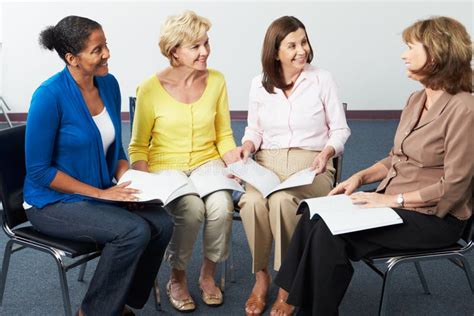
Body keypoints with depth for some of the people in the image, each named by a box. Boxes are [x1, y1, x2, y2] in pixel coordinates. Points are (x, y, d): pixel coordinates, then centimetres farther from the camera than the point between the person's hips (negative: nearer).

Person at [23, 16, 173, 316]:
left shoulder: (109, 84, -1)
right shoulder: (50, 96, -21)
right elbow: (39, 171, -17)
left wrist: (125, 179, -6)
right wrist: (99, 193, -20)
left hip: (102, 193, 7)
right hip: (53, 202, -6)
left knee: (161, 223, -15)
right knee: (134, 231, -26)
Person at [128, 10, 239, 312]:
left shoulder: (216, 81, -1)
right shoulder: (151, 88, -10)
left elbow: (224, 137, 8)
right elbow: (138, 147, -1)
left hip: (207, 162, 3)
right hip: (165, 167, -2)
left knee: (222, 205, -30)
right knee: (191, 209, -32)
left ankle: (209, 273, -2)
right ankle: (178, 278, -4)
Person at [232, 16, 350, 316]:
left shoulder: (322, 79, 1)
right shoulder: (259, 84, 8)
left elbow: (340, 130, 4)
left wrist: (327, 151, -16)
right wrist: (247, 145, -4)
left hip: (310, 164, -2)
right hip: (267, 162, 2)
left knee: (282, 201, -36)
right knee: (252, 202, -33)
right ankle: (261, 276, -11)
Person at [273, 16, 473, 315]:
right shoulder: (416, 100, 9)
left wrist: (393, 200, -17)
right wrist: (360, 177, 1)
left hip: (433, 217, -8)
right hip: (393, 202, 8)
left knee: (332, 231, -23)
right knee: (315, 217, -13)